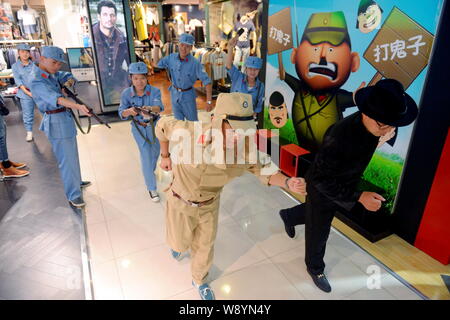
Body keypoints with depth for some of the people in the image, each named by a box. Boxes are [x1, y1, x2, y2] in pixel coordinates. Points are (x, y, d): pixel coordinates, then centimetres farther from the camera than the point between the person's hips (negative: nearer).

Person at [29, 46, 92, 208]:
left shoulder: (50, 73, 6)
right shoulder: (36, 81, -21)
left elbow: (68, 76, 16)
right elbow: (55, 98, -36)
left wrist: (69, 82, -9)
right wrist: (78, 106, -50)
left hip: (65, 118, 10)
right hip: (56, 121, -10)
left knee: (72, 154, 22)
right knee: (66, 159, -6)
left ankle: (76, 182, 39)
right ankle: (73, 195, 3)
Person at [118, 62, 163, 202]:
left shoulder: (154, 91, -23)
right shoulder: (126, 93, -19)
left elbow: (158, 107, -40)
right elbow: (122, 114, -24)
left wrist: (150, 109, -62)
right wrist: (129, 111, -47)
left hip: (154, 126, 1)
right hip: (139, 127, -1)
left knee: (155, 151, 19)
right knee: (146, 153, -10)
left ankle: (151, 170, 52)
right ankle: (151, 188, 0)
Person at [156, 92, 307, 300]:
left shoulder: (246, 149, -28)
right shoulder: (192, 133, -37)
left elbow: (265, 171, -13)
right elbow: (162, 125, -17)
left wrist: (288, 183, -33)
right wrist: (165, 156, -4)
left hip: (209, 204, 2)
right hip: (181, 201, -1)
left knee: (205, 246, 20)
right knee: (180, 243, 22)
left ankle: (199, 280, 54)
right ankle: (178, 245, 65)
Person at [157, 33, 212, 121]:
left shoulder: (195, 63, -20)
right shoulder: (171, 58, -6)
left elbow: (207, 81, -22)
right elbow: (157, 64, 4)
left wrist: (209, 101, -28)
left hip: (188, 95, -3)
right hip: (174, 94, 4)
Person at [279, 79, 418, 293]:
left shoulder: (374, 126, -17)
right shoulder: (339, 137, -41)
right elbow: (321, 179, -32)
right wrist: (359, 197, -36)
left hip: (343, 185, 7)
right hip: (323, 189, -6)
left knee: (315, 213, 32)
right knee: (318, 233, 18)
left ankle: (289, 216, 61)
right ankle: (315, 268, 46)